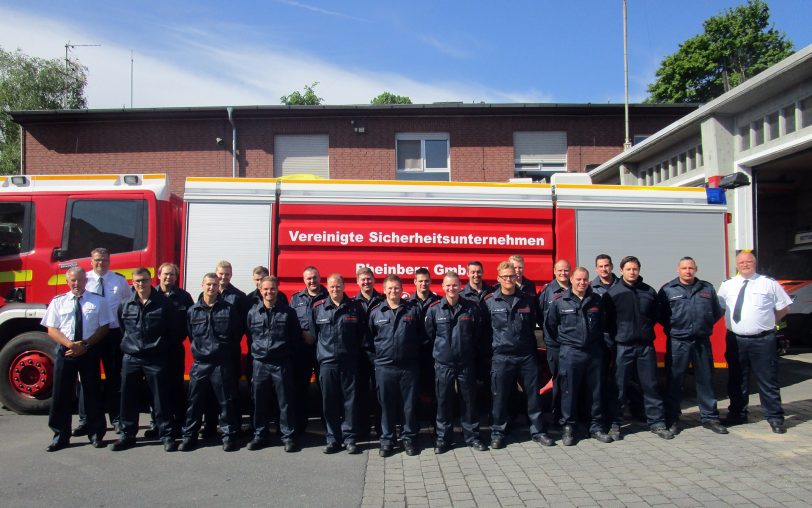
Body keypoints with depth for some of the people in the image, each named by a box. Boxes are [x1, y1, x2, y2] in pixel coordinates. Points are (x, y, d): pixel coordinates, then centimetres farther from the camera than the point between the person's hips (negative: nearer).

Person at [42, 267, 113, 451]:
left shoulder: (98, 301, 3)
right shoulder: (58, 302, 6)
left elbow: (104, 327, -1)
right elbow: (52, 330, 2)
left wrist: (85, 345, -13)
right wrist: (70, 344, -15)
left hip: (89, 352, -1)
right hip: (65, 352, 1)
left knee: (92, 392, 5)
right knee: (61, 394, 4)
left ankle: (96, 434, 15)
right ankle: (60, 436, 16)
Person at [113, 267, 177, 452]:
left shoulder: (163, 303, -3)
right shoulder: (125, 305, 5)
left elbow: (172, 331, 3)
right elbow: (121, 329, 18)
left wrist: (161, 347, 4)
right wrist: (127, 345, 14)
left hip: (156, 358, -3)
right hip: (131, 358, 3)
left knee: (160, 399, 2)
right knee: (129, 399, 10)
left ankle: (166, 435, 10)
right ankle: (127, 435, 23)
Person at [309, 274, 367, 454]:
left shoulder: (355, 307, 2)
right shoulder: (317, 308, 4)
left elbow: (362, 333, 8)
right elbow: (312, 333, 11)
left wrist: (354, 352, 6)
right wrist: (321, 351, 8)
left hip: (349, 362, -1)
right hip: (326, 362, 1)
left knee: (350, 401, 2)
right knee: (329, 403, 6)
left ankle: (349, 438, 12)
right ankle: (332, 439, 16)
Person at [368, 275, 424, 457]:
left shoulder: (413, 309, 3)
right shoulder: (375, 312, 4)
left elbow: (421, 336, 7)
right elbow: (369, 339, 9)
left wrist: (416, 355, 2)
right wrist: (377, 355, 4)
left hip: (409, 366, 0)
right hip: (384, 366, 0)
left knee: (409, 404, 7)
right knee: (386, 404, 8)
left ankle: (409, 438, 21)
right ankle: (386, 440, 20)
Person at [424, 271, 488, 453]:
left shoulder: (471, 307, 0)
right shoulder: (434, 309, -3)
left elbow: (478, 335, 7)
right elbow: (429, 335, 5)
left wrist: (473, 354, 8)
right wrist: (439, 351, 7)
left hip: (466, 363, 1)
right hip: (443, 364, -1)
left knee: (469, 400, 9)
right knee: (443, 402, 6)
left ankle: (472, 436, 23)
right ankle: (442, 438, 19)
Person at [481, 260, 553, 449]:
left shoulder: (528, 299, 6)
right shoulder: (489, 302, -2)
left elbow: (533, 325, 15)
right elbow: (484, 329, 3)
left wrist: (532, 347, 13)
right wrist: (493, 347, 1)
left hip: (527, 355, 2)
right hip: (501, 357, -2)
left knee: (533, 394, 9)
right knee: (500, 396, 4)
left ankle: (537, 431, 23)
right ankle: (497, 433, 17)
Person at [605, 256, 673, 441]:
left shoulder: (649, 291, 7)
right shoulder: (612, 292, -3)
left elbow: (655, 315, 17)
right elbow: (606, 320, -2)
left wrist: (645, 329, 9)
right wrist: (612, 341, -5)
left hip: (646, 346, 3)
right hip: (622, 347, -2)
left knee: (651, 385, 8)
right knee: (619, 387, 3)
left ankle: (657, 422, 18)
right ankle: (615, 424, 13)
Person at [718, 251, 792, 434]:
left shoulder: (769, 284, 0)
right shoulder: (727, 286, 6)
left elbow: (784, 307, 8)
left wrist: (768, 322, 2)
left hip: (763, 340, -2)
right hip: (736, 341, 3)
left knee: (768, 380, 2)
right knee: (737, 380, 13)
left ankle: (775, 418, 13)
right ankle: (738, 413, 26)